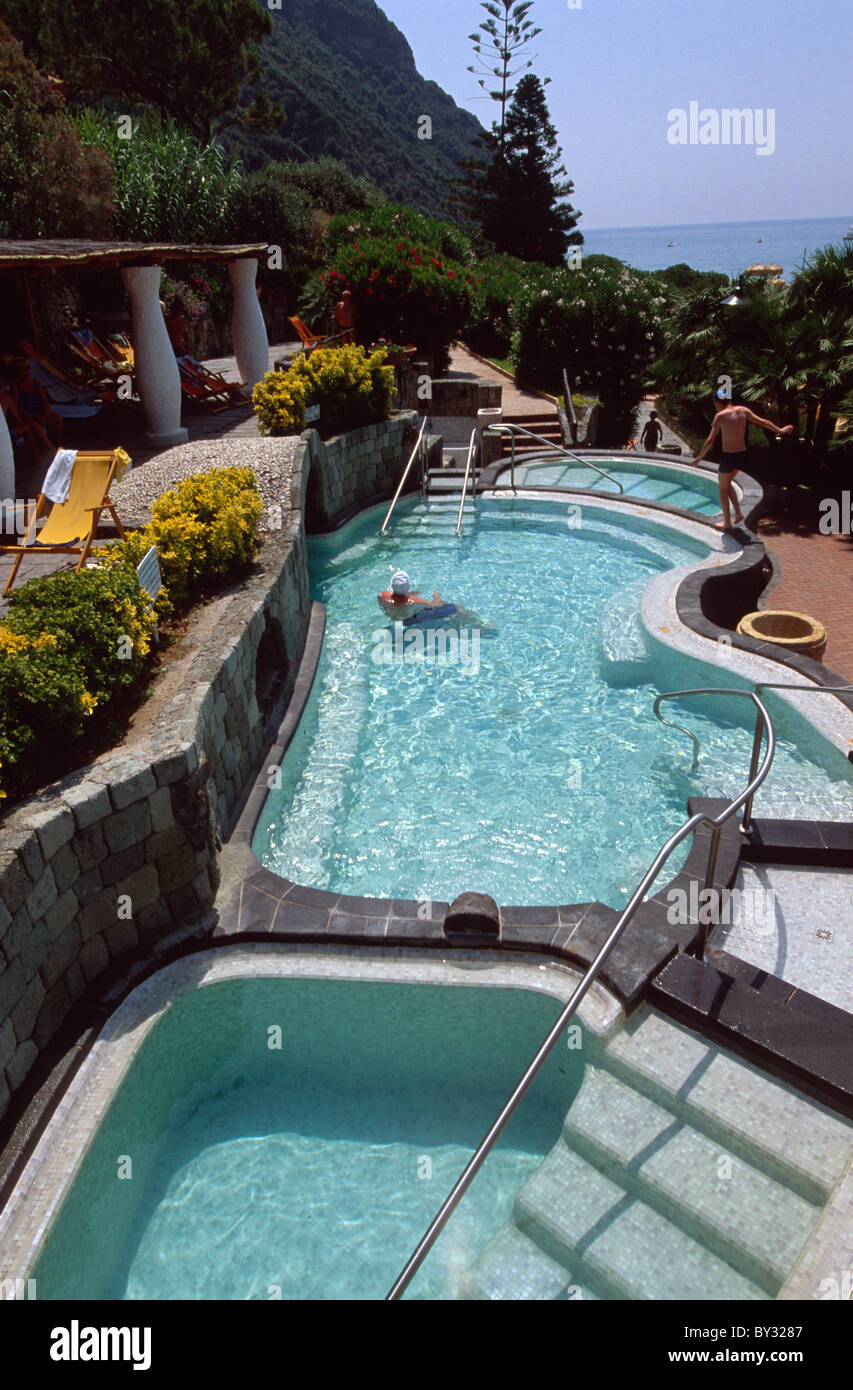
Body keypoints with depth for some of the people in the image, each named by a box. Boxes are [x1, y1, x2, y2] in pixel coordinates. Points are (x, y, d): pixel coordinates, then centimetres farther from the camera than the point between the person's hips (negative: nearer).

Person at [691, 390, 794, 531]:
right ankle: (738, 513, 21)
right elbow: (762, 422, 11)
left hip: (728, 456, -6)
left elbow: (710, 441, -17)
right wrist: (780, 430, 25)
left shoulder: (720, 416, -13)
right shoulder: (742, 410, 3)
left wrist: (698, 458, -9)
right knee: (727, 484, 25)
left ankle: (727, 523, 12)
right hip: (742, 454, 6)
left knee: (723, 489, 9)